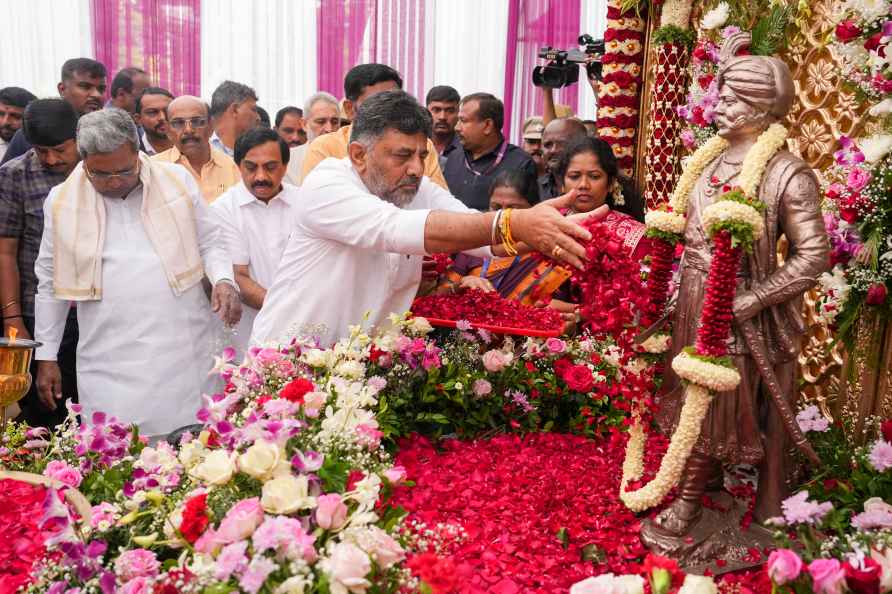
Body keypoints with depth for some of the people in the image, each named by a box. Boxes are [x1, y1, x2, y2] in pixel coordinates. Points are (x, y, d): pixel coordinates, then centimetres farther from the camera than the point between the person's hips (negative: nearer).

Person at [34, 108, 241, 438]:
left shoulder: (178, 181, 1)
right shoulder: (62, 201, 3)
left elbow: (209, 243, 10)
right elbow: (51, 282, 11)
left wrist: (224, 280, -10)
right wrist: (46, 355, 12)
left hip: (184, 349, 0)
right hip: (110, 361, 0)